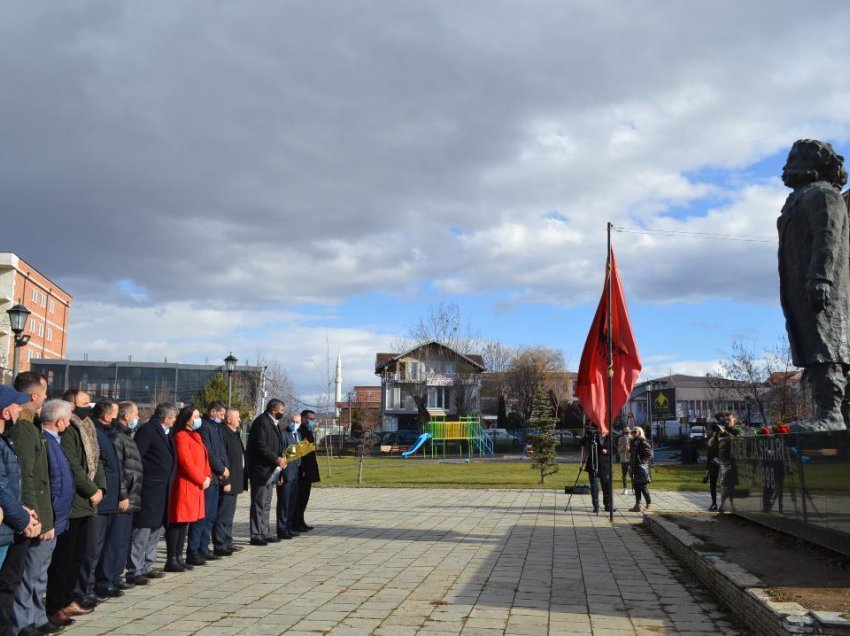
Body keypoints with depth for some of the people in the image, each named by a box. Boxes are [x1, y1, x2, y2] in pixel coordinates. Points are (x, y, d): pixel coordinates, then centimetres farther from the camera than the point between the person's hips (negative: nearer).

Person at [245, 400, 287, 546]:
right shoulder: (262, 422, -17)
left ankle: (265, 533, 23)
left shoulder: (271, 422, 14)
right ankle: (256, 535, 1)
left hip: (268, 469, 10)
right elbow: (261, 447, -24)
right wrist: (277, 459, -20)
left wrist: (280, 458, 5)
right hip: (260, 469, -10)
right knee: (259, 503, -4)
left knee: (266, 503, 15)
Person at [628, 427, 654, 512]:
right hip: (635, 468, 8)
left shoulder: (643, 442, -12)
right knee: (636, 487, 10)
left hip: (642, 468, -8)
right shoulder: (634, 442, 14)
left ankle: (649, 505, 5)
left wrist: (643, 461, -15)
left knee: (643, 487, -4)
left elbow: (649, 454, -16)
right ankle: (637, 505, 15)